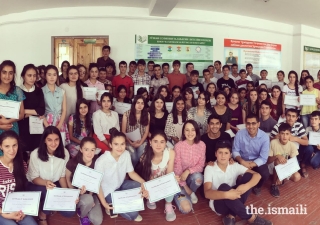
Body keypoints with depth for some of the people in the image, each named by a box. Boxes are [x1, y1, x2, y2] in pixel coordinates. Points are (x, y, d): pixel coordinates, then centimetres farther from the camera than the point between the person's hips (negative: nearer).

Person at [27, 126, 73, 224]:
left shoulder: (64, 153, -14)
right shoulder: (35, 154, -23)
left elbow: (62, 175, -4)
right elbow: (34, 178, -15)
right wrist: (46, 182, -36)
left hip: (56, 184, 3)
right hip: (36, 185, -2)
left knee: (70, 212, -11)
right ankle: (42, 215, -6)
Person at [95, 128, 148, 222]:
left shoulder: (126, 154, -13)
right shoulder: (101, 161, -29)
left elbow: (131, 173, -3)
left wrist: (144, 183, -20)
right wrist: (104, 203, -20)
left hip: (121, 184, 6)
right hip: (109, 192, -6)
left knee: (144, 188, -20)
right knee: (132, 214, -22)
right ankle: (113, 208, 9)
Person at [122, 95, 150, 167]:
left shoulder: (147, 114, -1)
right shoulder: (127, 114, -7)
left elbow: (146, 131, 3)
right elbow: (123, 131, -2)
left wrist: (140, 142, -10)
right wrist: (131, 142, -12)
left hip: (142, 141, 1)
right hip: (130, 141, -1)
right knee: (134, 159, -23)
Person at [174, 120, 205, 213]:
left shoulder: (201, 145, -8)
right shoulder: (178, 146, -15)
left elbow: (201, 165, -6)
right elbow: (177, 167, -12)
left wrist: (188, 171, -24)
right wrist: (184, 186, -14)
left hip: (194, 176, 2)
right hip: (181, 177, -2)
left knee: (198, 176, -37)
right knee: (186, 208, -21)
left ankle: (192, 192, -1)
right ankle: (179, 195, 15)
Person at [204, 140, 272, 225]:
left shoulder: (235, 166, -4)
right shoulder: (209, 168, -15)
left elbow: (257, 175, -11)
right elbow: (207, 193, -27)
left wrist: (246, 186, -32)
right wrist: (226, 194, -44)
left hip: (233, 199, 4)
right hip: (218, 203, -4)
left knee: (248, 176, -16)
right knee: (224, 187, -37)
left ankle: (231, 215, -18)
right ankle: (251, 218, -21)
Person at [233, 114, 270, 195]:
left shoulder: (264, 137, -17)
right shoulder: (239, 134, -14)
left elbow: (263, 158, -18)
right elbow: (235, 150, -7)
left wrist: (250, 165, -32)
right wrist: (242, 161, -27)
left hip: (257, 162, 0)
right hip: (242, 160, 1)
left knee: (265, 174, -29)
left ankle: (257, 186, 12)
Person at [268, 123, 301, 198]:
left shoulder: (292, 145, -12)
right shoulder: (273, 143, -20)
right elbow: (268, 161, -16)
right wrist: (277, 156, -36)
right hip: (274, 168, -2)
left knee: (297, 177, -25)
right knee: (278, 161, -35)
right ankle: (274, 184, -16)